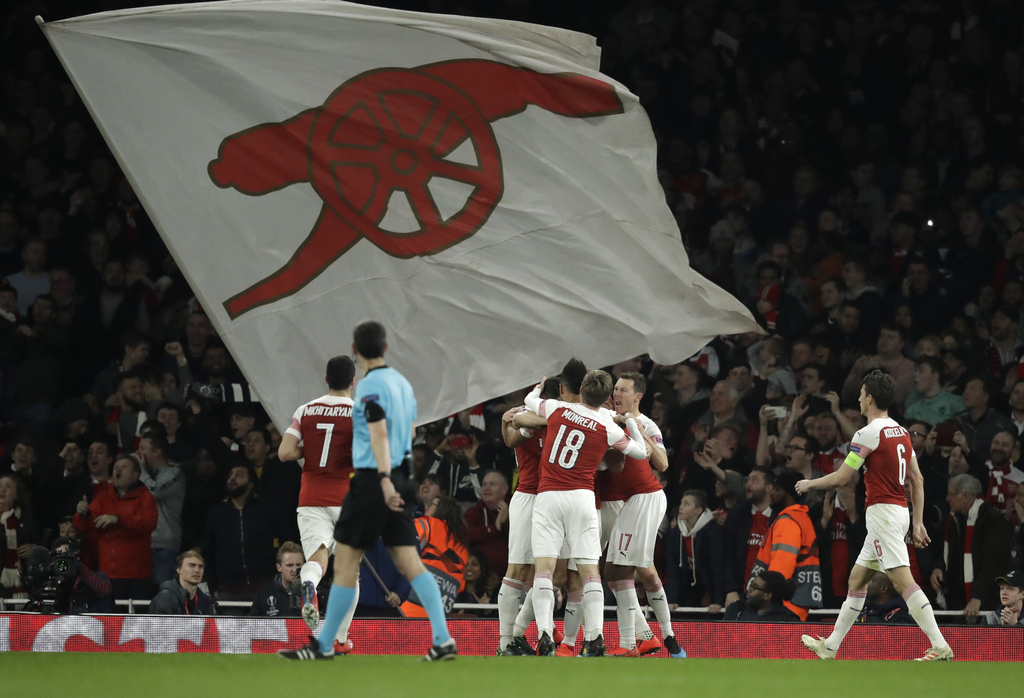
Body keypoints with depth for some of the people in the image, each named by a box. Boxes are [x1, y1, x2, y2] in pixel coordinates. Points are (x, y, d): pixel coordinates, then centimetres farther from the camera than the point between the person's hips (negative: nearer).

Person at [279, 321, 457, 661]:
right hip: (400, 480, 8)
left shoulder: (370, 386, -11)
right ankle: (443, 640, -7)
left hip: (372, 481, -8)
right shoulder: (402, 383, 13)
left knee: (345, 560, 0)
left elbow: (379, 433, -23)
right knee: (409, 561, 4)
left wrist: (384, 479, -31)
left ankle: (324, 645, 6)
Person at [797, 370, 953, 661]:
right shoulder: (901, 432, 13)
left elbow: (840, 478, -8)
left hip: (883, 513, -10)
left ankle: (940, 646, -24)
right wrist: (918, 523, 18)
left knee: (903, 581, -16)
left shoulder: (868, 434, -13)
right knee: (857, 580, 17)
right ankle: (830, 646, 24)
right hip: (899, 512, 10)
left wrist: (808, 484, 10)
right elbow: (917, 480, 15)